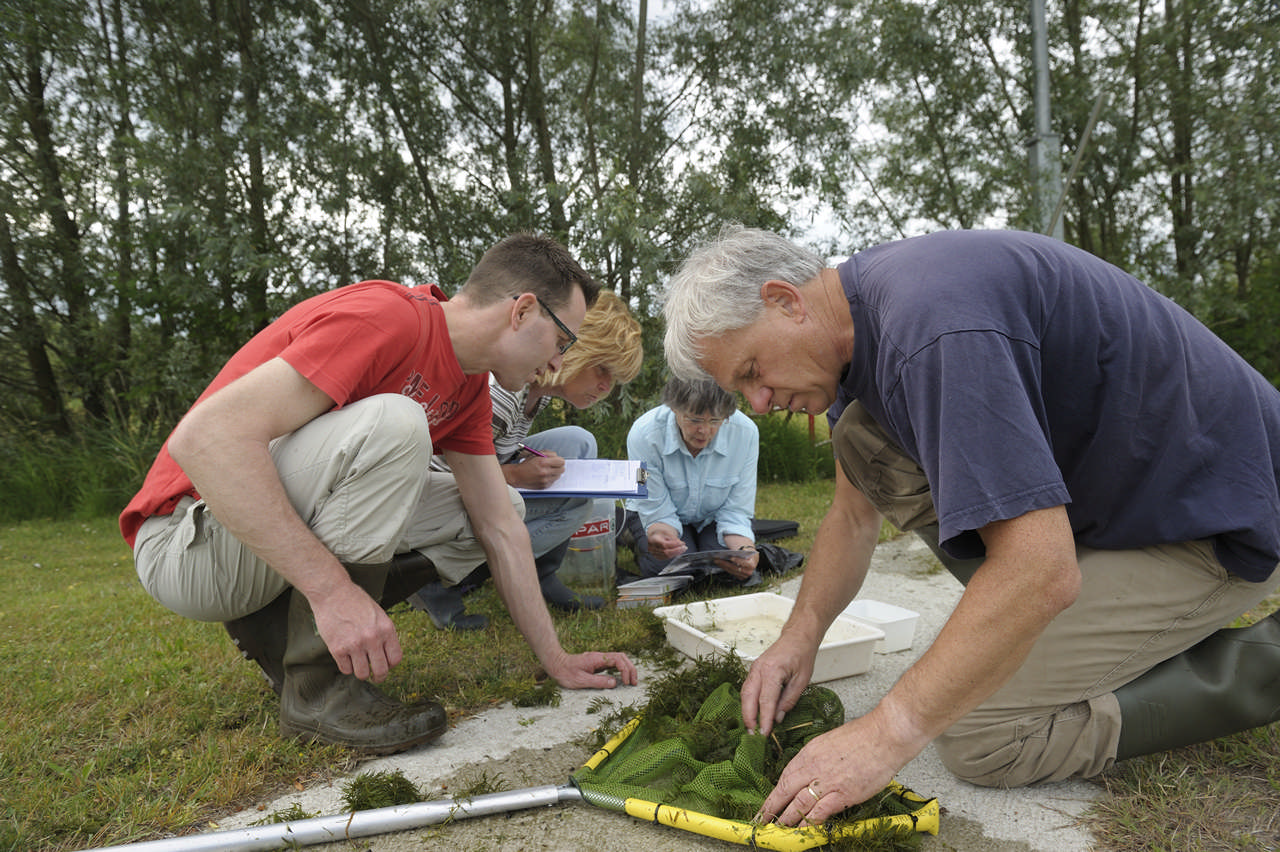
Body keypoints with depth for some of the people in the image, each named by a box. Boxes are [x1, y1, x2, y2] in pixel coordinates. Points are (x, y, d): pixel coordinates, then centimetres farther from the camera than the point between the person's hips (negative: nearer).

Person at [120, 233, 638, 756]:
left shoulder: (470, 385, 5)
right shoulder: (387, 317, -24)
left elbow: (500, 529, 5)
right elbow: (203, 437, -32)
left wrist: (558, 663, 3)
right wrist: (332, 587, -36)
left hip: (303, 527, 9)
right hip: (190, 538, -8)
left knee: (490, 508, 3)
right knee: (392, 424, -32)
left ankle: (279, 629, 4)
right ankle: (318, 691, -17)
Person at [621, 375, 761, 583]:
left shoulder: (745, 432, -28)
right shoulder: (644, 434, -32)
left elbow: (736, 513, -19)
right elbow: (658, 514, -24)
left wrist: (745, 550, -41)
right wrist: (659, 537, -49)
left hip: (713, 518, 1)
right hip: (662, 514, -1)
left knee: (739, 573, -25)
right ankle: (641, 547, 7)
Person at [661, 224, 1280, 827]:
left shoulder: (931, 325, -31)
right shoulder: (863, 318, 1)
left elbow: (1042, 573, -35)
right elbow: (853, 515, 10)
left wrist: (885, 735, -30)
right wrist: (801, 635, -1)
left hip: (1211, 516, -9)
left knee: (979, 738, -14)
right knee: (862, 440, -2)